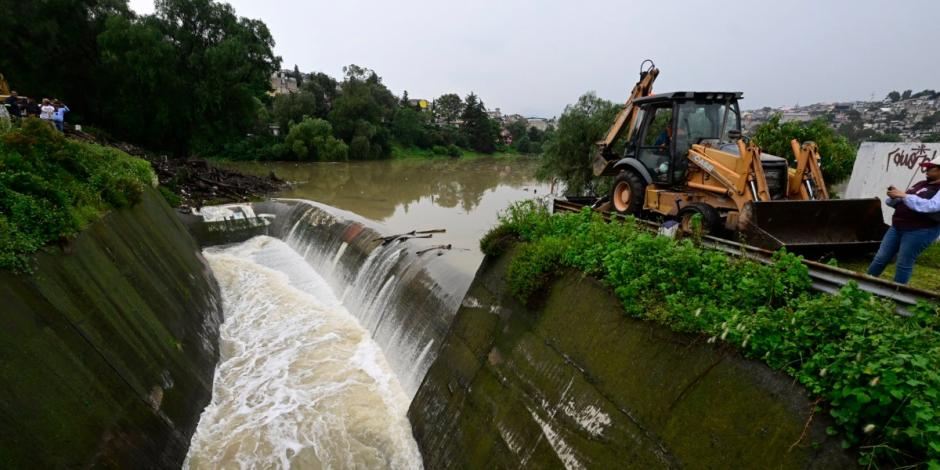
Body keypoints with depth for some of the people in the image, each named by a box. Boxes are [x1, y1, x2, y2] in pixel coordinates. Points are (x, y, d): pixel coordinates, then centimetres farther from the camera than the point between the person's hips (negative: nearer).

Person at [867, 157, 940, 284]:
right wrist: (894, 197, -4)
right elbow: (900, 203, 19)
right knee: (881, 258, 7)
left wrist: (904, 195, -25)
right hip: (898, 227, 7)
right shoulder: (921, 184, 16)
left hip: (920, 231, -7)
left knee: (904, 263, -2)